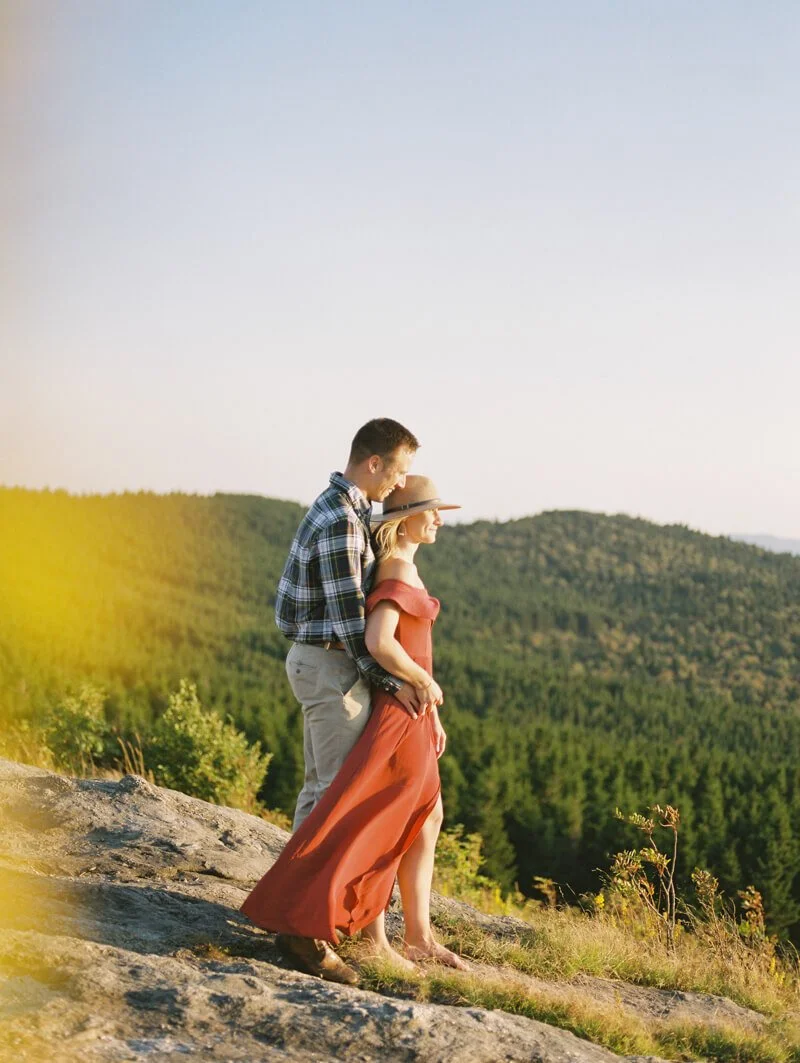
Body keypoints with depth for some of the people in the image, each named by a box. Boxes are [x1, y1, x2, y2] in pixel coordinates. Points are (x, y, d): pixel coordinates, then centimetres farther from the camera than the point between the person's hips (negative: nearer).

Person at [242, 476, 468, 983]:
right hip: (398, 709, -10)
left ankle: (419, 937, 19)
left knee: (427, 818, 15)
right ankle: (304, 927, -6)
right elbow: (379, 641, -30)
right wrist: (426, 684, -16)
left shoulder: (403, 567, 13)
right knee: (372, 825, -7)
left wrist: (432, 712, 19)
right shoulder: (399, 570, -17)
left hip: (412, 711, 10)